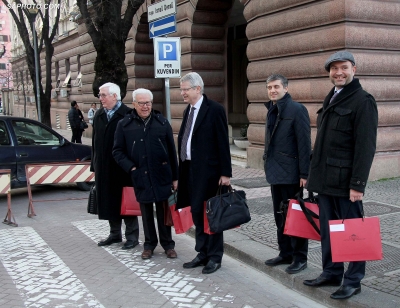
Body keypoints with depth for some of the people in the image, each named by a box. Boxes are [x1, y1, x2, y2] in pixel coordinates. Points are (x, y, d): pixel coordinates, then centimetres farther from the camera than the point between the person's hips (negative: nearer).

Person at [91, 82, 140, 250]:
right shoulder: (99, 115, 10)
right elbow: (95, 141, 12)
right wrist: (94, 164, 10)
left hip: (123, 167, -6)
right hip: (104, 167, 6)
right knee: (109, 201, 13)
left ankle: (132, 236, 16)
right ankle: (115, 233, 28)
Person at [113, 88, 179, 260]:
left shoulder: (162, 122, 3)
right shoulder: (125, 125, 1)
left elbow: (172, 151, 4)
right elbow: (118, 151, 3)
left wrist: (175, 177, 2)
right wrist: (131, 168, -10)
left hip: (162, 175, 0)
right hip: (140, 177, 0)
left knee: (164, 211, 7)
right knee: (146, 212, 11)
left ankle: (168, 244, 20)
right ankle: (149, 244, 26)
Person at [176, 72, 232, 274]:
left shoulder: (214, 109, -10)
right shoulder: (188, 110, 13)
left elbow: (223, 143, -12)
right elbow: (184, 139, 12)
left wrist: (225, 172, -14)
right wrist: (182, 169, 9)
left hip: (208, 170, -7)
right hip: (190, 169, 8)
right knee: (197, 212, 14)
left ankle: (215, 256, 14)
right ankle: (202, 253, 26)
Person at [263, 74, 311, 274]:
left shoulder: (296, 109, -11)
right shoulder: (272, 110, 13)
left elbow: (304, 143, -14)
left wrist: (304, 173, -17)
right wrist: (268, 164, 12)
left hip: (290, 173, -8)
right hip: (275, 172, 8)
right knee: (280, 215, 14)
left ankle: (300, 257, 13)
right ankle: (285, 253, 26)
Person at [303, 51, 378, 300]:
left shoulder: (362, 101, -11)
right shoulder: (331, 98, 15)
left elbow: (366, 146, -16)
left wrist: (358, 183, -19)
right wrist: (317, 173, 16)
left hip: (345, 180, -8)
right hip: (326, 178, 8)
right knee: (327, 229, 14)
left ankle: (354, 280, 16)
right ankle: (332, 272, 27)